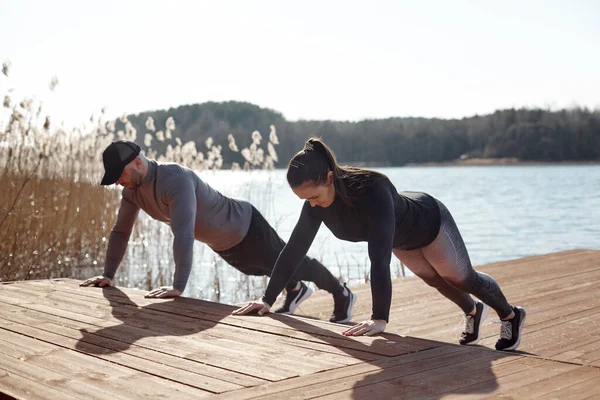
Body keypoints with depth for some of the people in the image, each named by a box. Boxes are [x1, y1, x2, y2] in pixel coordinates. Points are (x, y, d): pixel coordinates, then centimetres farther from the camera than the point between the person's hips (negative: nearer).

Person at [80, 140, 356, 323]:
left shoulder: (176, 180, -42)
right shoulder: (132, 191, -14)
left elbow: (183, 234, -50)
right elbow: (121, 231, -3)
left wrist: (178, 286, -53)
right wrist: (108, 275, -7)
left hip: (246, 227, -8)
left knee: (292, 264, 12)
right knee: (265, 271, 31)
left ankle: (342, 295, 34)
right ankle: (296, 290, 59)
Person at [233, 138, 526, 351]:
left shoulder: (372, 189, -48)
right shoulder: (317, 198, -29)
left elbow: (379, 258, -55)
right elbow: (294, 249, -24)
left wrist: (380, 319, -59)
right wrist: (268, 299, -26)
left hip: (430, 221, -6)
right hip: (402, 237, 6)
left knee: (462, 278, 16)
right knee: (435, 280, 27)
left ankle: (510, 316, 44)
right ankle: (473, 311, 58)